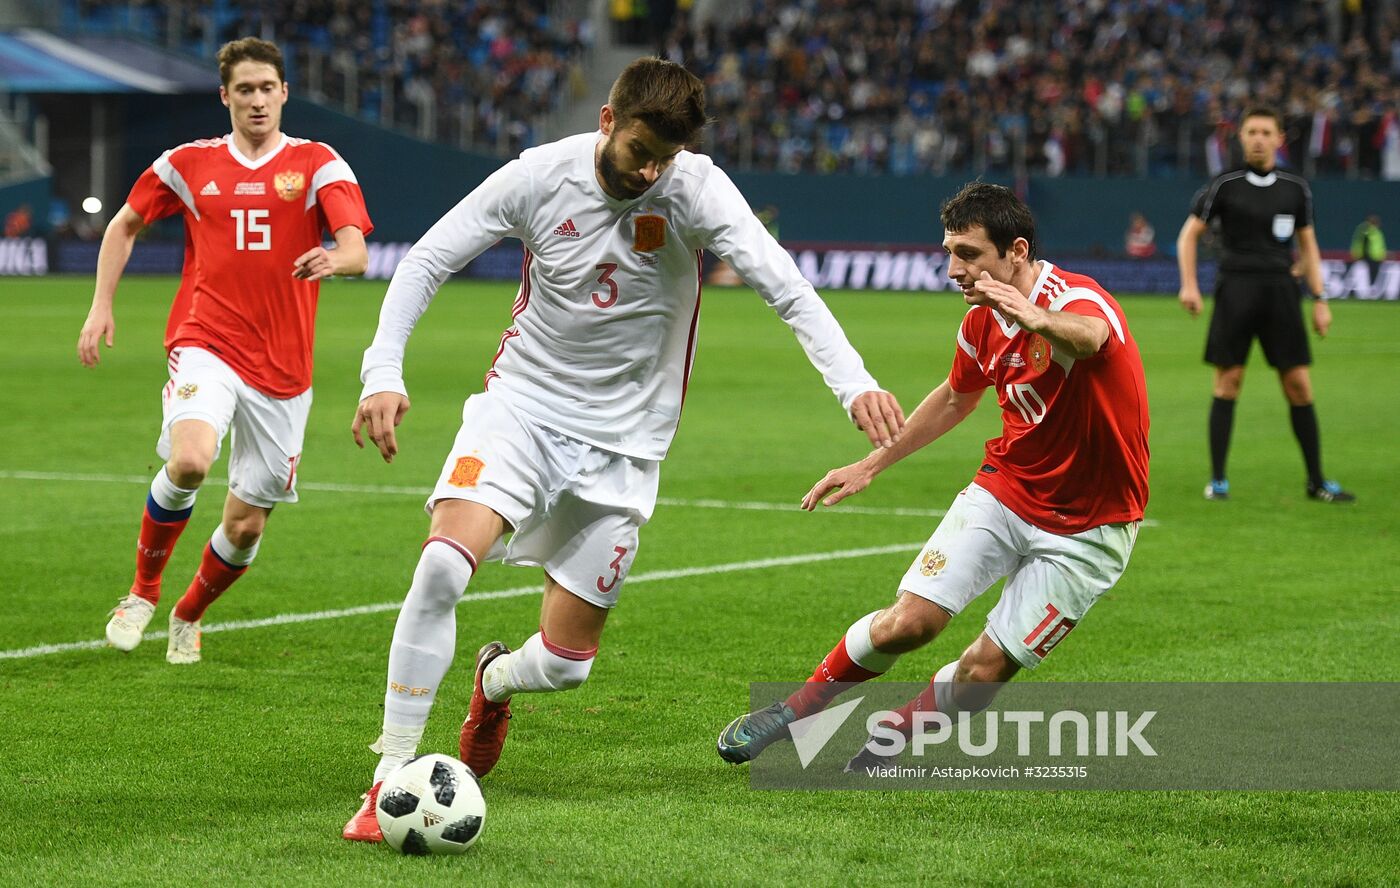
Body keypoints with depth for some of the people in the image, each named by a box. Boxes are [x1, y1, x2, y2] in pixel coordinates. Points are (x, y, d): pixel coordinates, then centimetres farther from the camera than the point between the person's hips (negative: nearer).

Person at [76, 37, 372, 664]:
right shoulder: (190, 164, 7)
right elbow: (125, 224, 22)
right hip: (205, 346, -1)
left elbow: (357, 252, -12)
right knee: (189, 460, -31)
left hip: (281, 369, 1)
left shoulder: (319, 164, 2)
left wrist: (335, 258, -36)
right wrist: (101, 305, 11)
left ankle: (188, 615, 35)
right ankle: (143, 592, -7)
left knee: (246, 527, 5)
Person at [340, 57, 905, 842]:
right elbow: (428, 260, -4)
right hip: (523, 402, -1)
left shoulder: (695, 189, -14)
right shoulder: (540, 176, -11)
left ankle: (495, 683, 42)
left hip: (621, 444, 1)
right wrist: (384, 372, -17)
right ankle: (391, 780, -16)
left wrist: (852, 380, -41)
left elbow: (782, 282, -25)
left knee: (565, 663, 2)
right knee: (443, 565, -27)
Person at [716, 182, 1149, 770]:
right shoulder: (983, 322, 0)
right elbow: (957, 396, 22)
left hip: (1088, 528, -5)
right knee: (909, 621, -13)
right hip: (1003, 491, 5)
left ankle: (895, 737, 19)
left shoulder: (1078, 299, -23)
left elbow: (1088, 337, -50)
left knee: (988, 668, -10)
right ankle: (796, 709, 9)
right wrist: (874, 464, 26)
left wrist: (1038, 320, -73)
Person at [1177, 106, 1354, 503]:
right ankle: (1217, 480, 4)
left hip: (1280, 290, 2)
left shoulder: (1296, 188, 8)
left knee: (1298, 385, 0)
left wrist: (1320, 299, 9)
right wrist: (1189, 286, -7)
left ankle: (1316, 481, 8)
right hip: (1235, 290, -2)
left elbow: (1307, 244, 16)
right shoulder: (1224, 186, 0)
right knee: (1228, 383, -3)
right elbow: (1189, 235, 6)